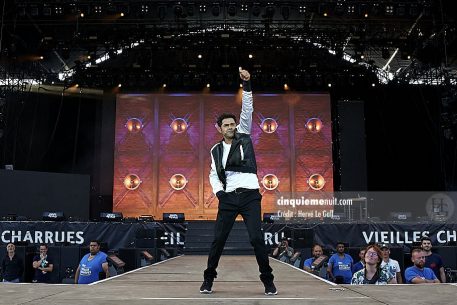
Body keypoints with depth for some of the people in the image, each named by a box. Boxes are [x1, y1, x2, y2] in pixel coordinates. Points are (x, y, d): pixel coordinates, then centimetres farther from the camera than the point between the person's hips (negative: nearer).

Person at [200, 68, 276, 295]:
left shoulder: (244, 136, 8)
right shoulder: (216, 150, 14)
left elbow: (247, 112, -2)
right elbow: (213, 175, 19)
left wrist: (246, 85, -12)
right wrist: (218, 191, -1)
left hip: (250, 196, -2)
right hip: (229, 198, 2)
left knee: (257, 238, -7)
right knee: (218, 239, 3)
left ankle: (268, 280, 6)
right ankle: (208, 279, 18)